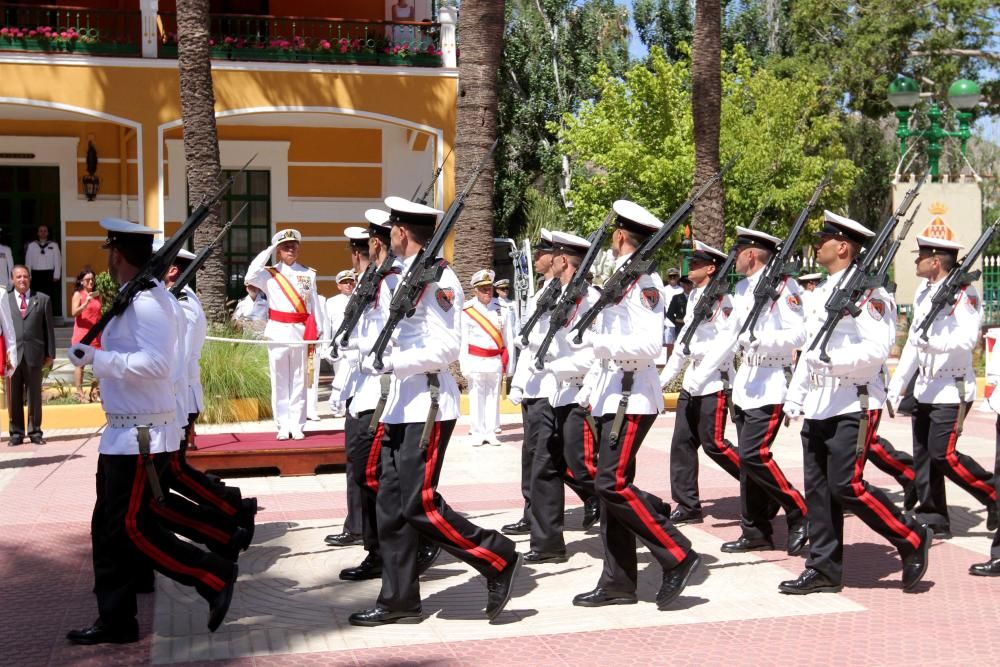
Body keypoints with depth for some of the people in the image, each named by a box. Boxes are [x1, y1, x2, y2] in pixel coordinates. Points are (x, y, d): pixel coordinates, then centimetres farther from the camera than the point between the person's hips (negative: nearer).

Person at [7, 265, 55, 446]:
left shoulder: (43, 300, 8)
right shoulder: (5, 301, 9)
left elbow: (48, 328, 7)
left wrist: (50, 354, 2)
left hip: (34, 354, 0)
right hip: (12, 355, 0)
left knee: (35, 395, 5)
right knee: (14, 397, 4)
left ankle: (35, 431, 13)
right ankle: (16, 433, 11)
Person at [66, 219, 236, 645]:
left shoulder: (148, 300, -17)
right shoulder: (135, 297, 12)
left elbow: (156, 363, -27)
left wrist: (97, 359, -23)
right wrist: (98, 358, 6)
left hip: (142, 434, -10)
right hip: (124, 432, 10)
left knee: (133, 527, -4)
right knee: (108, 528, 12)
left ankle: (215, 577, 8)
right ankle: (115, 621, 20)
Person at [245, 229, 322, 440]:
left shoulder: (309, 274, 7)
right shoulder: (269, 274, 3)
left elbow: (315, 306, 7)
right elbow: (250, 277, -18)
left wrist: (315, 335, 2)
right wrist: (267, 251, -10)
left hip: (301, 332, 1)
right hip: (277, 332, -1)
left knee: (299, 381, 4)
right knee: (280, 381, 3)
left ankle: (297, 425, 9)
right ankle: (283, 426, 8)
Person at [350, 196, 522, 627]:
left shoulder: (436, 277, -13)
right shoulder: (409, 275, 15)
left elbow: (447, 348, -21)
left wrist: (390, 362, -23)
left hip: (427, 406, -9)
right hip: (402, 404, 10)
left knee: (419, 504, -8)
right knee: (391, 505, 9)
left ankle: (499, 561, 7)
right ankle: (399, 600, 17)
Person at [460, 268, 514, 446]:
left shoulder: (502, 308, 2)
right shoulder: (467, 310, -4)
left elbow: (508, 338, 5)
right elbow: (463, 339, -3)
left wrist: (509, 364, 3)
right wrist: (464, 365, -7)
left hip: (496, 360, 2)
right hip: (476, 361, -2)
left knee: (493, 397, 7)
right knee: (476, 398, 3)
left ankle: (491, 432, 14)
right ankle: (477, 433, 11)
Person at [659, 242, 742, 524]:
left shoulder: (723, 299, -12)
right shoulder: (694, 296, 13)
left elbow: (725, 343, -19)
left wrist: (699, 377, -22)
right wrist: (665, 376, 16)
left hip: (714, 382, -8)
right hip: (692, 382, 9)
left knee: (713, 442, -6)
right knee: (682, 441, 5)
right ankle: (687, 506, 11)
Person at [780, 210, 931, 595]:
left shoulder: (867, 291, -10)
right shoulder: (823, 292, 17)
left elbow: (877, 350, -20)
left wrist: (831, 360, -26)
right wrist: (795, 395, 18)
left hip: (854, 405, -8)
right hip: (819, 405, 9)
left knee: (846, 485, -11)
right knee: (818, 488, 7)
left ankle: (912, 540, 8)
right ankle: (824, 569, 14)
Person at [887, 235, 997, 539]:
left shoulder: (964, 293, -12)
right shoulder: (923, 292, 12)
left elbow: (967, 339, -24)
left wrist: (931, 340, -37)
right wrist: (897, 384, 17)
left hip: (952, 389, -8)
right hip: (925, 387, 8)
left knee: (943, 454, -10)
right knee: (923, 454, 7)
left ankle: (993, 495, 8)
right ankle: (932, 517, 15)